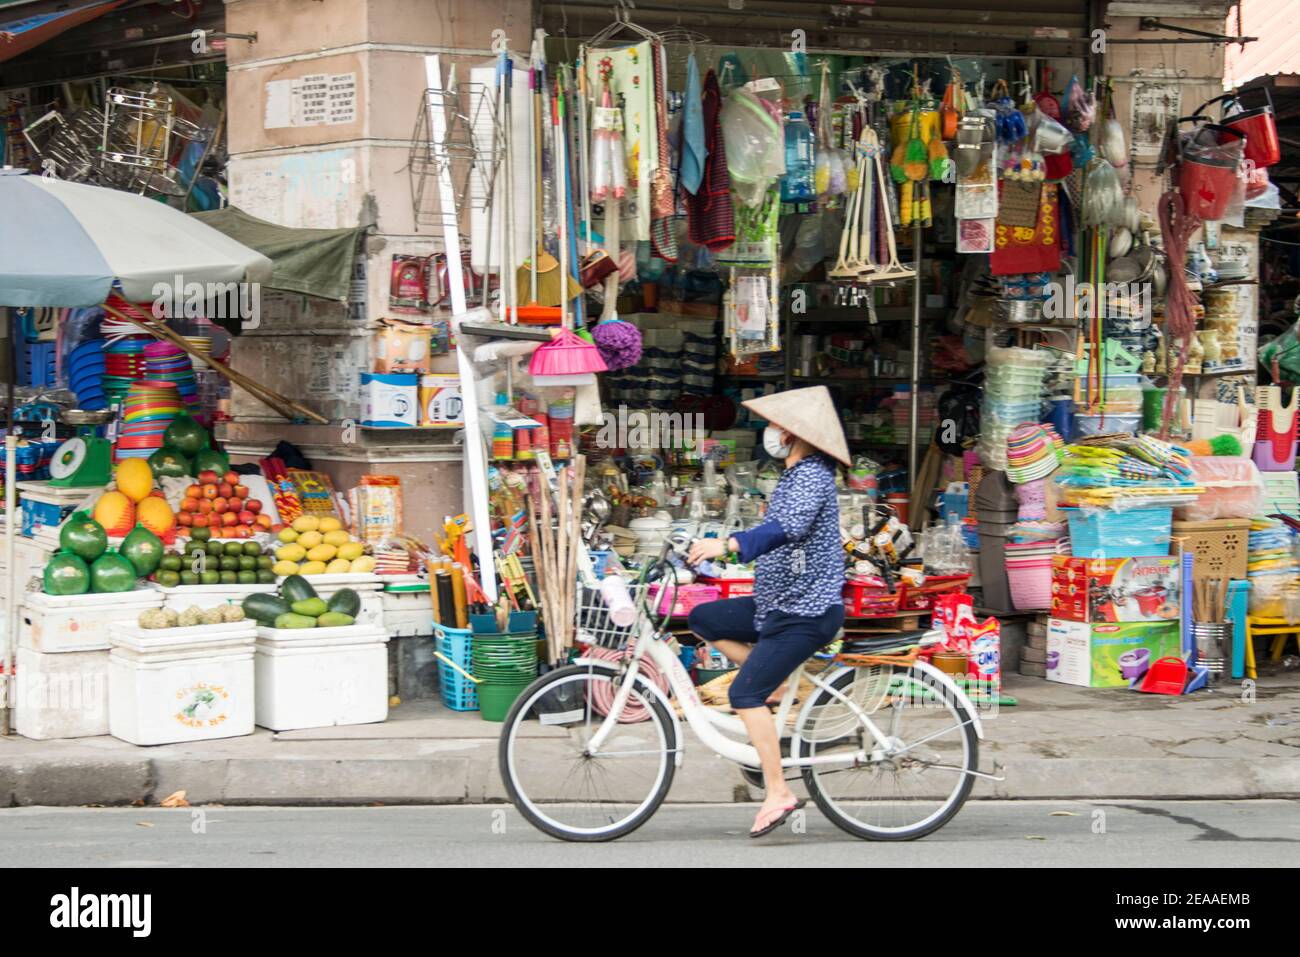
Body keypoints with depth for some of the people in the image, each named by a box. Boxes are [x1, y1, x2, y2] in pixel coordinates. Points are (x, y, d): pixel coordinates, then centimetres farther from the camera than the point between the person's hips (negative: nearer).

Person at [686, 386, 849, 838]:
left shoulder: (812, 475, -18)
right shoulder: (796, 474, 13)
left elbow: (790, 527, -37)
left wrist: (728, 544, -48)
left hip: (806, 612, -10)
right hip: (778, 604, 10)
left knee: (745, 693, -15)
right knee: (702, 619, 9)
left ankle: (778, 793, -8)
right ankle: (779, 689, 10)